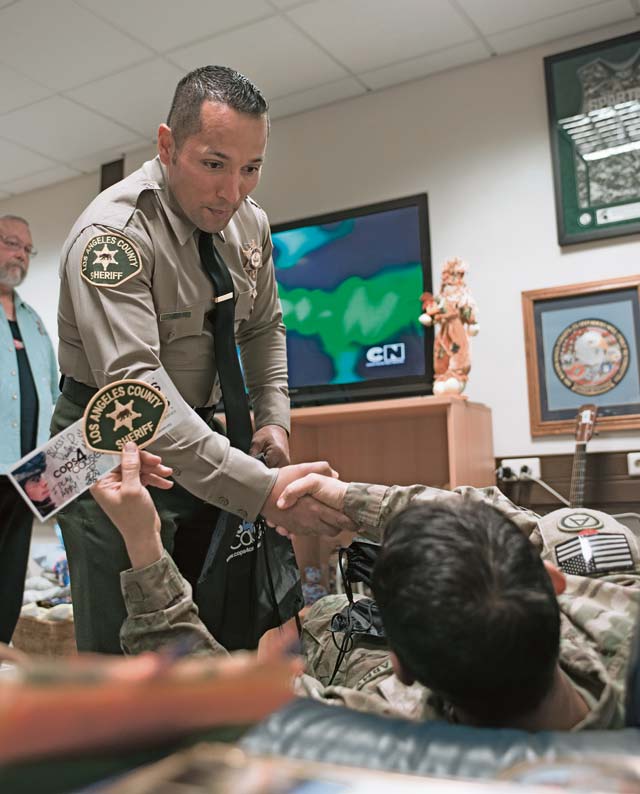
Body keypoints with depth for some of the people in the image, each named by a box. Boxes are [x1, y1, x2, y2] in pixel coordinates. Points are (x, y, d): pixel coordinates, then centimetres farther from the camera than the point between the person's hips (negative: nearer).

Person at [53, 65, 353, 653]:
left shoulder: (249, 224, 0)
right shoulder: (113, 232, -23)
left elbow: (264, 327, 16)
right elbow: (134, 387, -33)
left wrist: (273, 417, 0)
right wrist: (260, 489, -40)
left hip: (201, 435, 6)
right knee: (127, 653, -5)